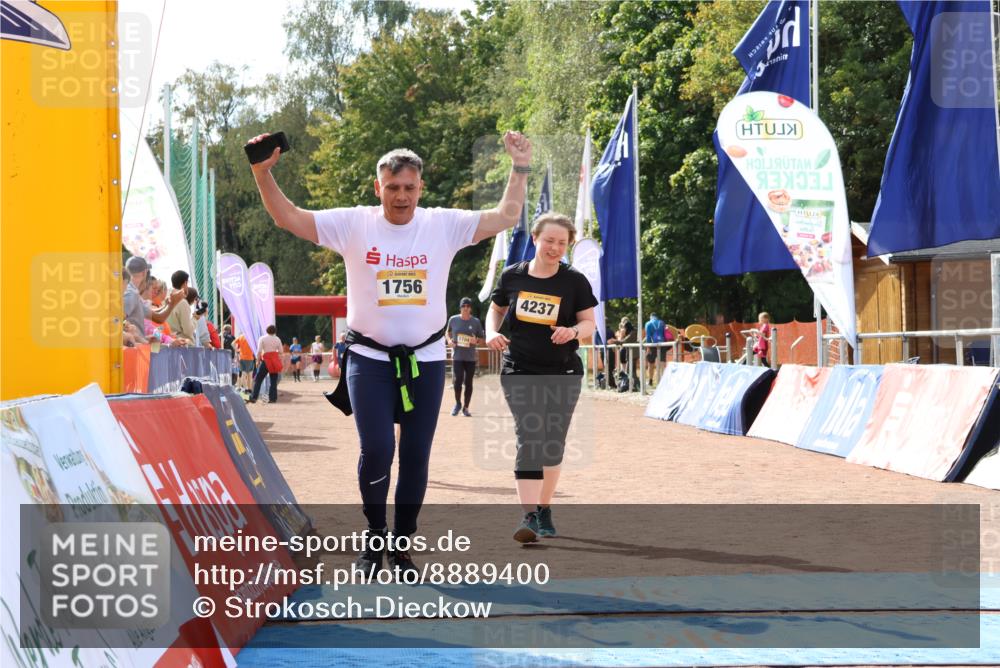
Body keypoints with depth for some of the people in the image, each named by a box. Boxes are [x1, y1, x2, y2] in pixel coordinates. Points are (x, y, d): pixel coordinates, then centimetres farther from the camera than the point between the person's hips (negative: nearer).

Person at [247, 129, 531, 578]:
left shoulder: (444, 225, 0)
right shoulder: (353, 225, -3)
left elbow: (506, 217, 1)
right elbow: (288, 218, -4)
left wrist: (520, 167, -7)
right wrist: (263, 174, -16)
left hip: (425, 359, 2)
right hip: (369, 359, -2)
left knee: (416, 455, 5)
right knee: (376, 450, -12)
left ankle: (402, 544, 20)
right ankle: (374, 534, 13)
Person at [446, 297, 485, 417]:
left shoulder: (476, 322, 0)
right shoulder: (453, 320, 1)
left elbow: (483, 338, 6)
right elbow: (447, 332, 18)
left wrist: (476, 341, -15)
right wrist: (448, 340, -2)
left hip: (471, 357, 1)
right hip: (457, 356, -1)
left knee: (468, 383, 5)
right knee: (457, 381, -12)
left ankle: (465, 408, 18)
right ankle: (458, 404, 11)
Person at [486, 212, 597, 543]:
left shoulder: (575, 281, -3)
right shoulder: (512, 276, 0)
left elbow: (590, 322, 0)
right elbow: (496, 309, 16)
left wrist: (573, 331, -22)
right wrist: (492, 332, -5)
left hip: (563, 373, 1)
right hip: (520, 372, -1)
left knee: (552, 445, 9)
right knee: (529, 440, -15)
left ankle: (544, 509, 27)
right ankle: (528, 516, -21)